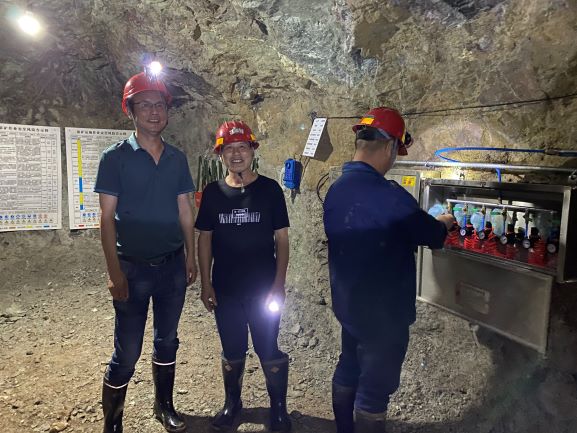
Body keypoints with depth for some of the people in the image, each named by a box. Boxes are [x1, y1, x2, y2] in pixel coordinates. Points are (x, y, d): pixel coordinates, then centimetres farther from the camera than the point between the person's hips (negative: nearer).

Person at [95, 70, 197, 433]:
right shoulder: (115, 157, -6)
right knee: (127, 351, 3)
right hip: (134, 268, -4)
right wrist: (115, 273, -12)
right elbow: (107, 218, -8)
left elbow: (185, 211, 9)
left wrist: (191, 256, 7)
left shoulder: (177, 158, 5)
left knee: (167, 340, 16)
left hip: (173, 266, 4)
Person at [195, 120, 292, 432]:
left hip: (263, 288, -2)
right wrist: (206, 285, 0)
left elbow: (281, 238, -3)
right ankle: (232, 402, 38)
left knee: (269, 350, 6)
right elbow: (204, 239, 4)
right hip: (225, 289, 2)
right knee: (232, 351, 16)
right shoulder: (213, 192, 1)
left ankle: (279, 407, 27)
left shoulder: (269, 189, -5)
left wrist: (279, 284, -9)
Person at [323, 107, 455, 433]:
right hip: (384, 313, -8)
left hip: (348, 305, 8)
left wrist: (426, 223, 13)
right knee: (375, 387, 10)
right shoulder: (390, 197, -27)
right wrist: (445, 223, 11)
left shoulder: (336, 190, -2)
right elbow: (432, 235, -13)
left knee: (348, 370, 24)